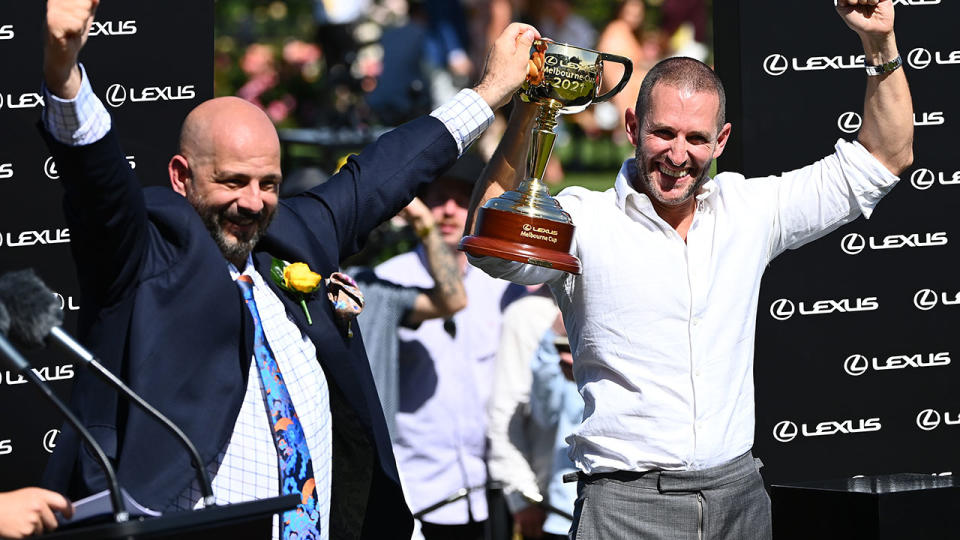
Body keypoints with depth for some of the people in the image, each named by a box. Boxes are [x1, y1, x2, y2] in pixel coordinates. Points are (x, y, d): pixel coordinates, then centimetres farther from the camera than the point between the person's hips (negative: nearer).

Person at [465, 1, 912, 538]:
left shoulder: (750, 211, 9)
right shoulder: (585, 222, -4)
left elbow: (884, 157, 13)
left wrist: (881, 44, 1)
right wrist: (526, 113, -29)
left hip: (739, 494, 4)